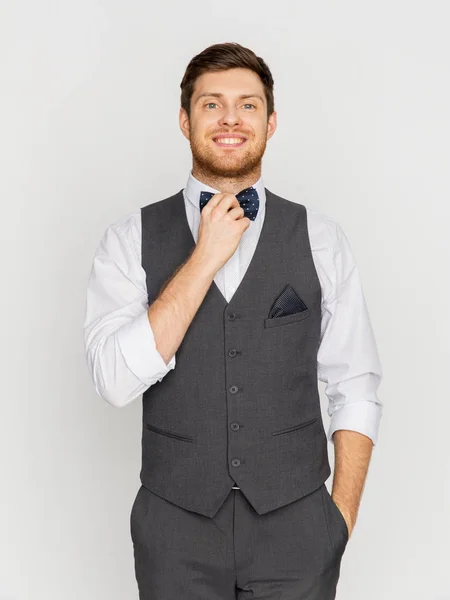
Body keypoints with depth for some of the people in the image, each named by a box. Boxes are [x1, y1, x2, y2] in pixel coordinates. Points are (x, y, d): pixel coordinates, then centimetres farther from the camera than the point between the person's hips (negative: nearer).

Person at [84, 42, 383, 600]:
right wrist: (204, 258, -18)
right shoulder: (130, 239, -4)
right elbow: (115, 381, -16)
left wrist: (342, 518, -5)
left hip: (296, 526, 1)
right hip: (176, 526, 0)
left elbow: (355, 388, 1)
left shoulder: (319, 238, -1)